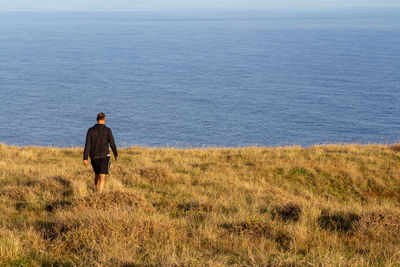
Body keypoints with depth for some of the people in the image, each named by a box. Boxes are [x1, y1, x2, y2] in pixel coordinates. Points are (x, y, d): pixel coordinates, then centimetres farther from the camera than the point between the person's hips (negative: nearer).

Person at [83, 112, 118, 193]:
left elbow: (87, 145, -7)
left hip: (94, 157, 3)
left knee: (97, 174, 24)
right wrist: (116, 155, 13)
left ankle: (97, 191, 40)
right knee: (102, 177, -6)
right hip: (104, 157, -3)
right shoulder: (107, 130, -8)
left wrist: (85, 159, -8)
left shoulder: (90, 130, -2)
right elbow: (112, 144, -4)